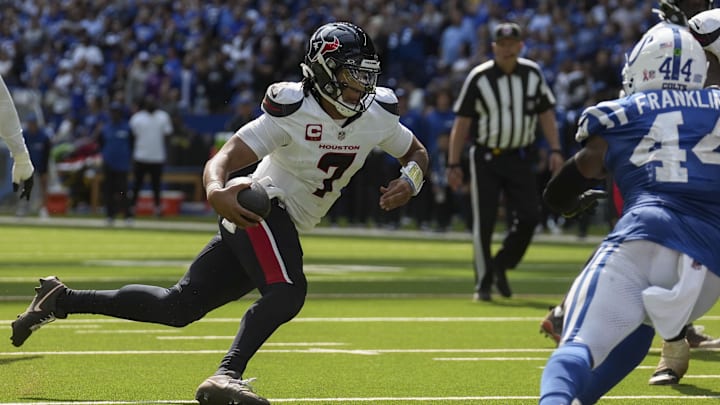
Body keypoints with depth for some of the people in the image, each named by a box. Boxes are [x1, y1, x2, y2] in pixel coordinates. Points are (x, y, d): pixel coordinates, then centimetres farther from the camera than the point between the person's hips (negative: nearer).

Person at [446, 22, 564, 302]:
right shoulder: (478, 78, -7)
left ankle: (502, 264, 17)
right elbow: (462, 123, -5)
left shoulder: (532, 74, 2)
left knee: (529, 216, -6)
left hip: (519, 157, 3)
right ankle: (483, 283, 7)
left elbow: (546, 114, 11)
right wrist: (453, 165, -7)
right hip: (486, 157, -3)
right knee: (484, 221, -3)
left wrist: (555, 150, 0)